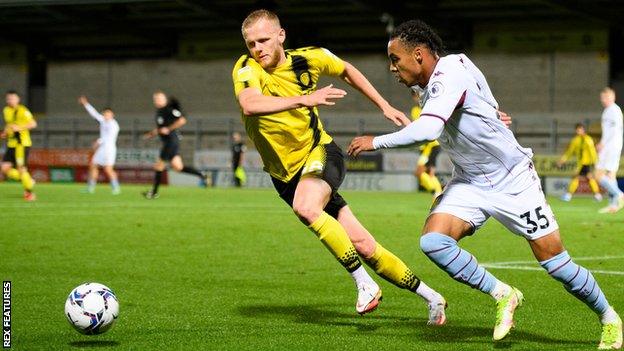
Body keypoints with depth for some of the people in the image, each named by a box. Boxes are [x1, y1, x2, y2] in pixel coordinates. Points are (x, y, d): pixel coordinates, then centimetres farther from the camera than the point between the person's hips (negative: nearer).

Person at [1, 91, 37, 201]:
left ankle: (30, 193, 6)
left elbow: (33, 124, -15)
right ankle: (28, 181, 15)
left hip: (22, 143, -7)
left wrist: (19, 127, -23)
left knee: (21, 168, -9)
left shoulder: (22, 111, -10)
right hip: (11, 144, 7)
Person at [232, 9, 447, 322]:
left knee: (305, 207, -35)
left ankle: (364, 283, -23)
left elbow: (346, 71, 17)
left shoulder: (308, 58, -6)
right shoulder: (246, 69, -14)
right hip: (286, 174, 1)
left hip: (321, 153, -1)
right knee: (362, 245, -1)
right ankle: (431, 297, 14)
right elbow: (249, 105, -37)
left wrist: (384, 106, 15)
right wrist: (303, 99, -47)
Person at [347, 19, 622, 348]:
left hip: (514, 180, -7)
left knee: (556, 263, -3)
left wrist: (376, 142, -30)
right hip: (470, 183, 7)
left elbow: (428, 130, -39)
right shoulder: (430, 85, 0)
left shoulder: (450, 73, -26)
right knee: (433, 240, -17)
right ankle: (502, 295, 0)